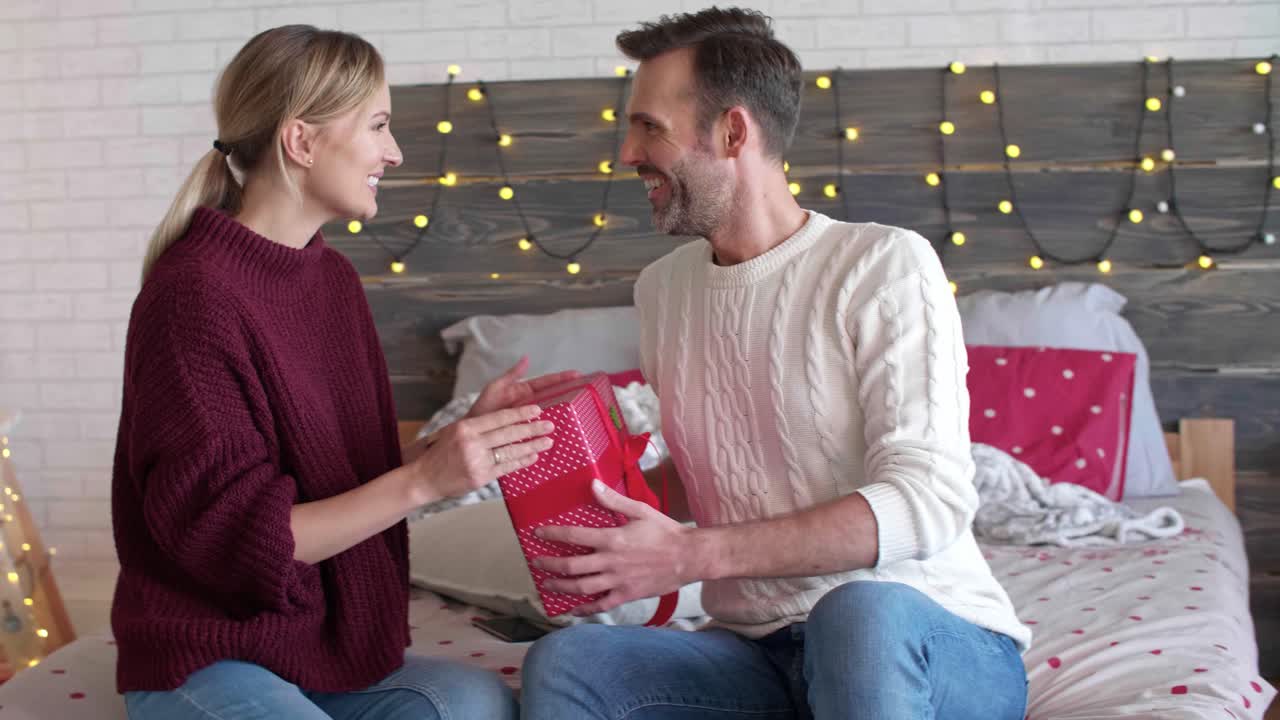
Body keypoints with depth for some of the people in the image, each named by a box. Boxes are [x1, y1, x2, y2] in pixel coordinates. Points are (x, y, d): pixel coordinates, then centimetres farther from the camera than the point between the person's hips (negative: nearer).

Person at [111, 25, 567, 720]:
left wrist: (462, 434, -6)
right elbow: (230, 534, -18)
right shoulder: (193, 293, -17)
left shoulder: (335, 277, 7)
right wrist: (426, 479, -23)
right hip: (206, 659, -6)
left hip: (324, 650, 6)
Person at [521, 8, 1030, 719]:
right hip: (764, 655, 5)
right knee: (563, 662, -24)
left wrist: (694, 554, -27)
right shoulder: (663, 287, 12)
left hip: (930, 641, -4)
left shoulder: (885, 264, -9)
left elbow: (928, 499, -19)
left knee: (861, 610, -39)